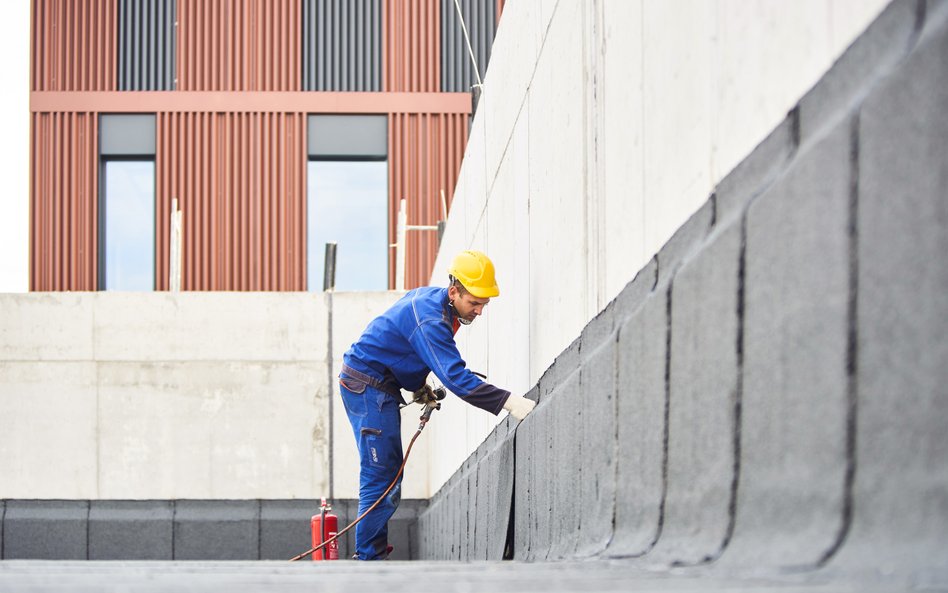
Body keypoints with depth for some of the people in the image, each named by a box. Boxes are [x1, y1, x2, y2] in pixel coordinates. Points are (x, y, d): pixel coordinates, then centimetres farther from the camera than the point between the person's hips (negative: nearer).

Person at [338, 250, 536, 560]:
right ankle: (370, 558, -10)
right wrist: (509, 402, -38)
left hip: (379, 387, 10)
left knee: (390, 470, 12)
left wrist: (418, 386, 13)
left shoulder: (430, 296, 6)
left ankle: (373, 552, 16)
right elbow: (456, 378, -33)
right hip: (368, 386, -10)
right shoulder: (430, 320, -26)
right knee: (380, 476, -11)